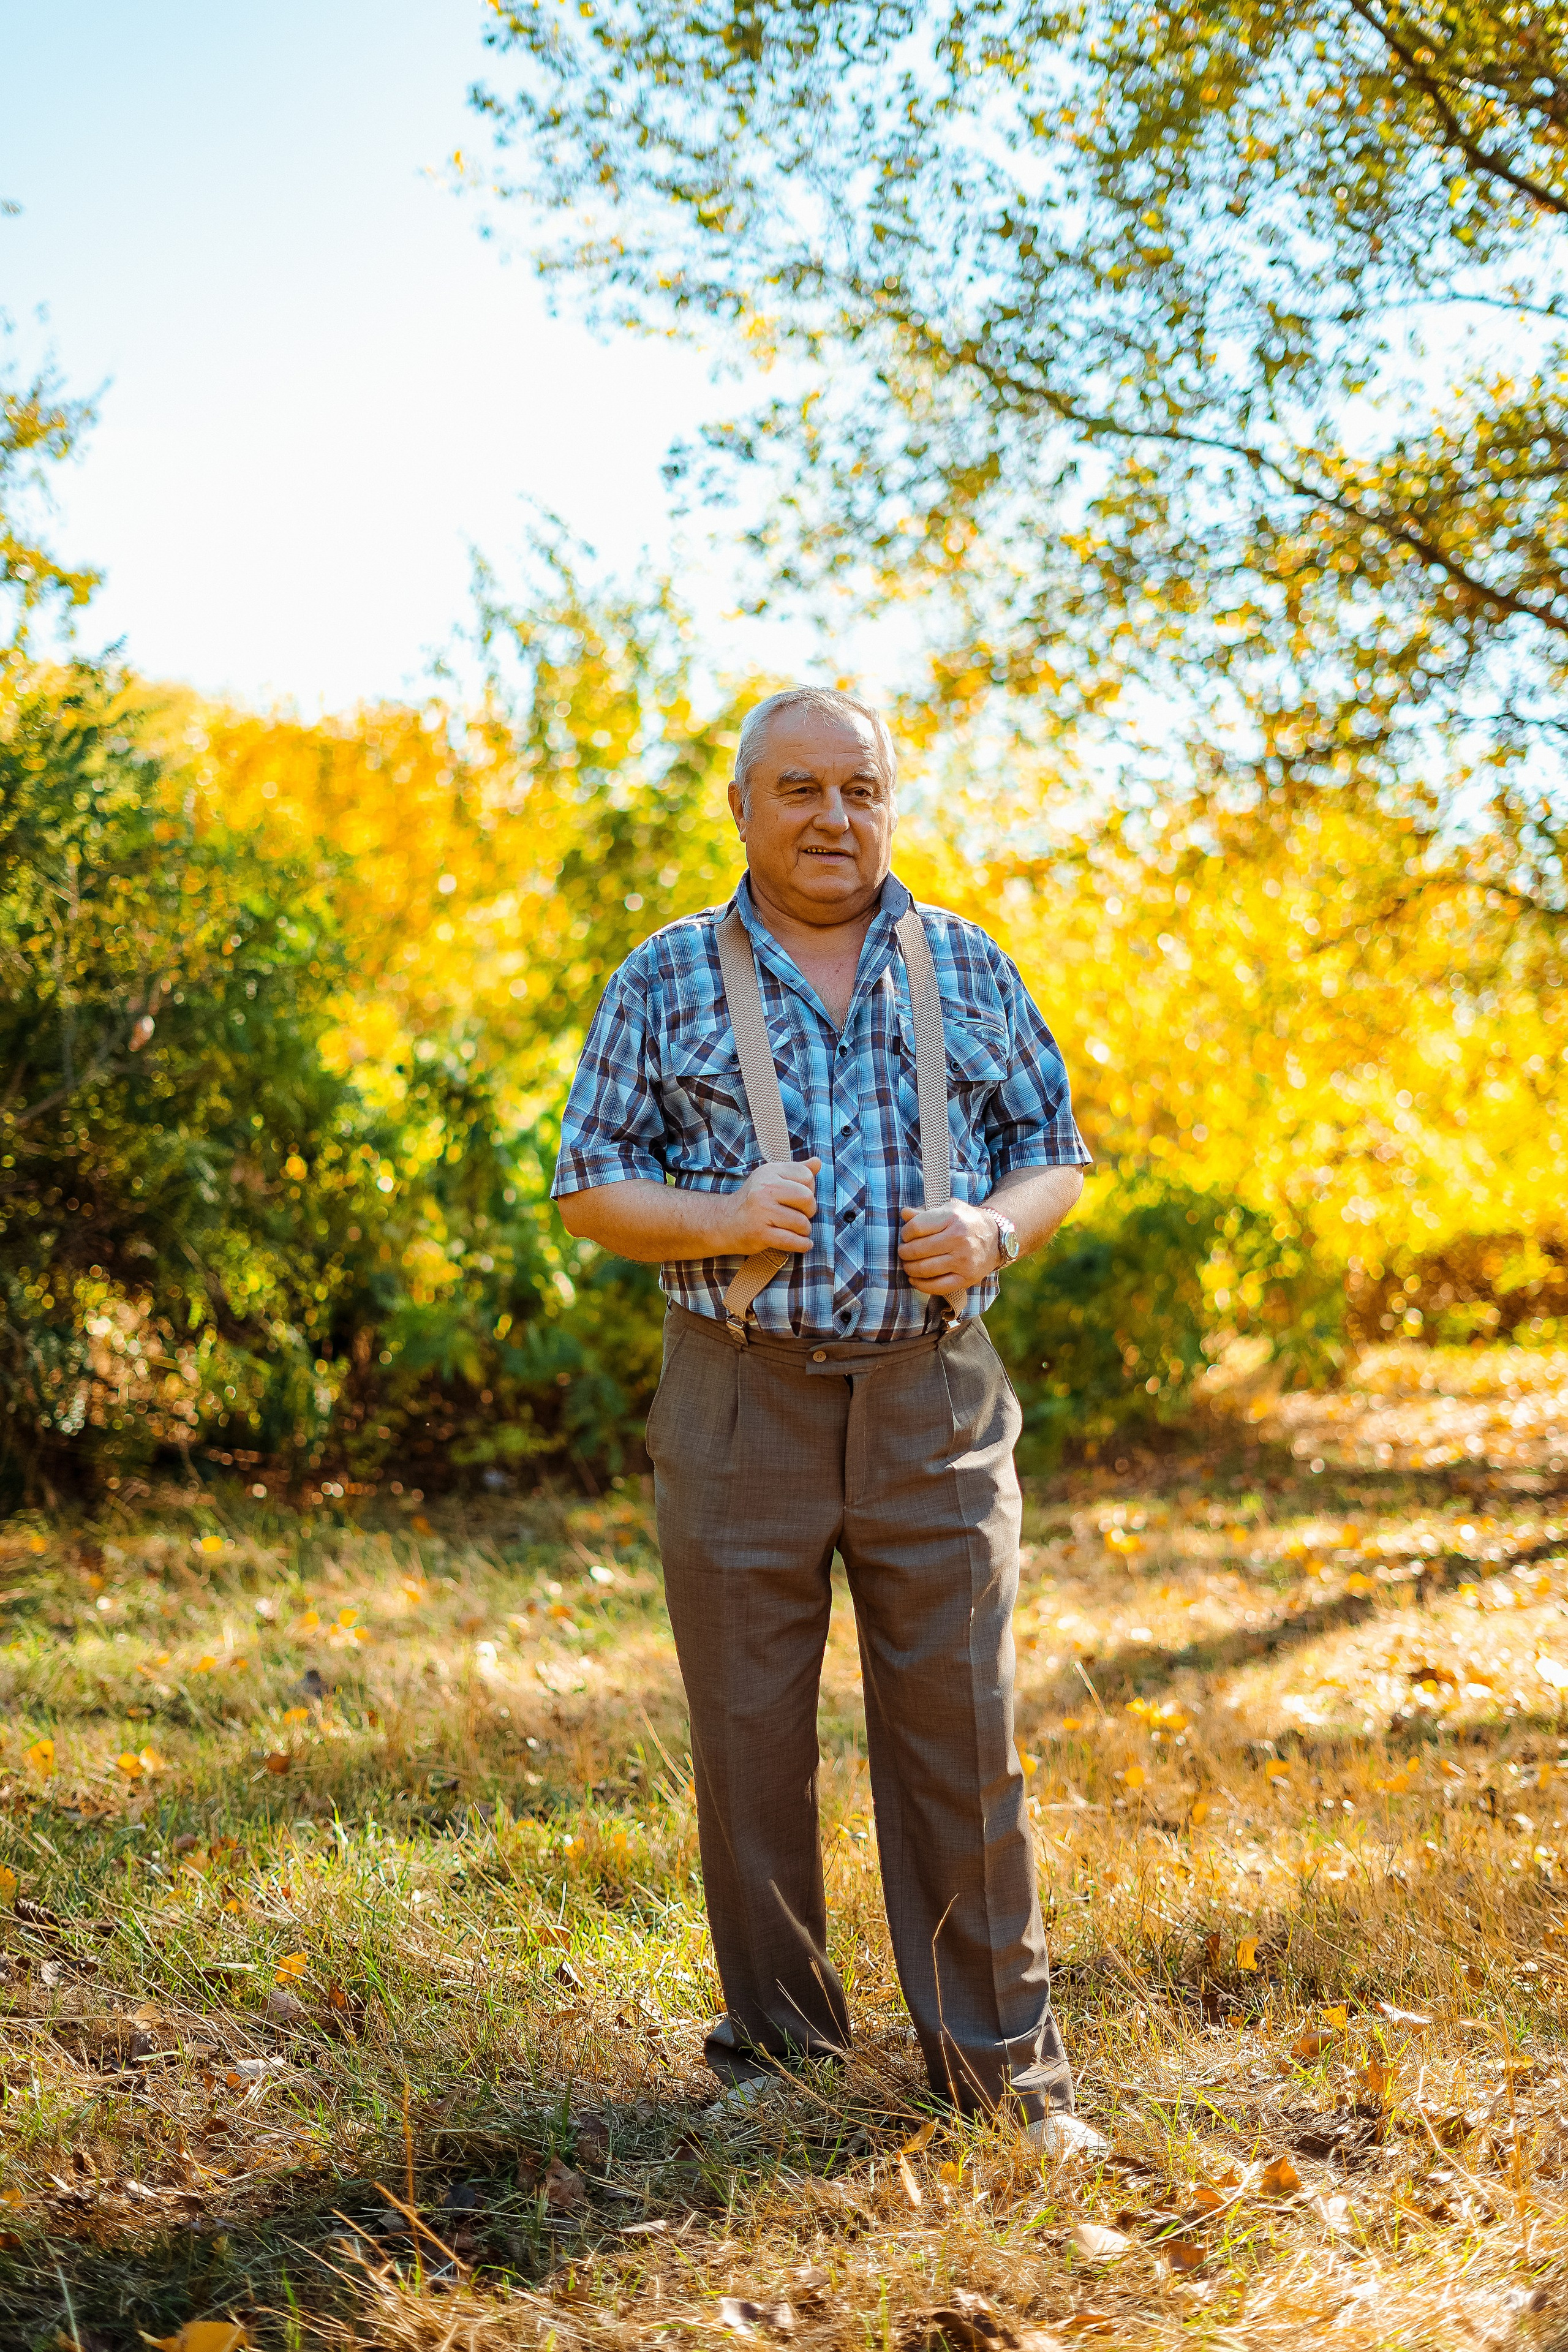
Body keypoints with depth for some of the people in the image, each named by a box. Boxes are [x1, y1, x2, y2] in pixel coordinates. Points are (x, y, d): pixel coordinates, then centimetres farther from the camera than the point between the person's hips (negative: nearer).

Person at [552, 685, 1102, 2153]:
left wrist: (997, 1229, -8)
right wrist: (718, 1221, -14)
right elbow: (587, 1189, 5)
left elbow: (1055, 1153, 14)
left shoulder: (968, 971, 10)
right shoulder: (666, 982, 5)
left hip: (933, 1404, 1)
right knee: (750, 1742, 6)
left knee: (962, 1737, 1)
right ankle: (776, 2047, 22)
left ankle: (1000, 2056, 13)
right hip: (740, 1408, 0)